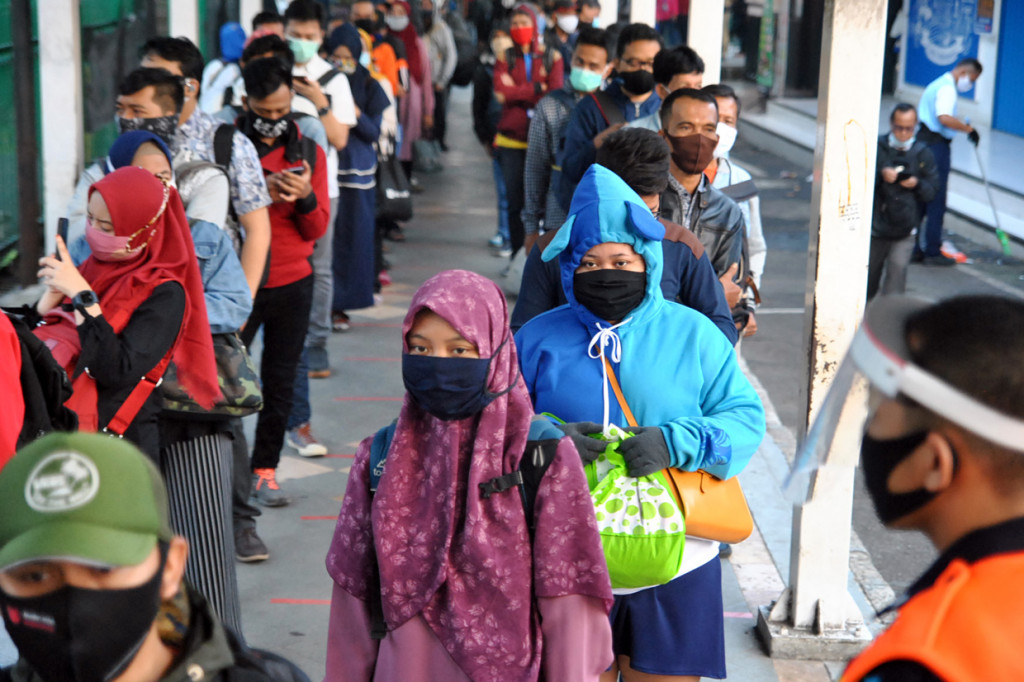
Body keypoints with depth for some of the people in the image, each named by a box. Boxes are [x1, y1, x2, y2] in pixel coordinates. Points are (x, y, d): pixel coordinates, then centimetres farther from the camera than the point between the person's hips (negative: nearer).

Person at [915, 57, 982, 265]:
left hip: (923, 141, 10)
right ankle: (932, 252, 0)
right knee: (936, 201, -4)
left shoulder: (936, 84, 19)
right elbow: (944, 118, -30)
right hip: (937, 145, -10)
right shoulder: (947, 89, -13)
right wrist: (968, 128, -21)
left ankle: (913, 248, 16)